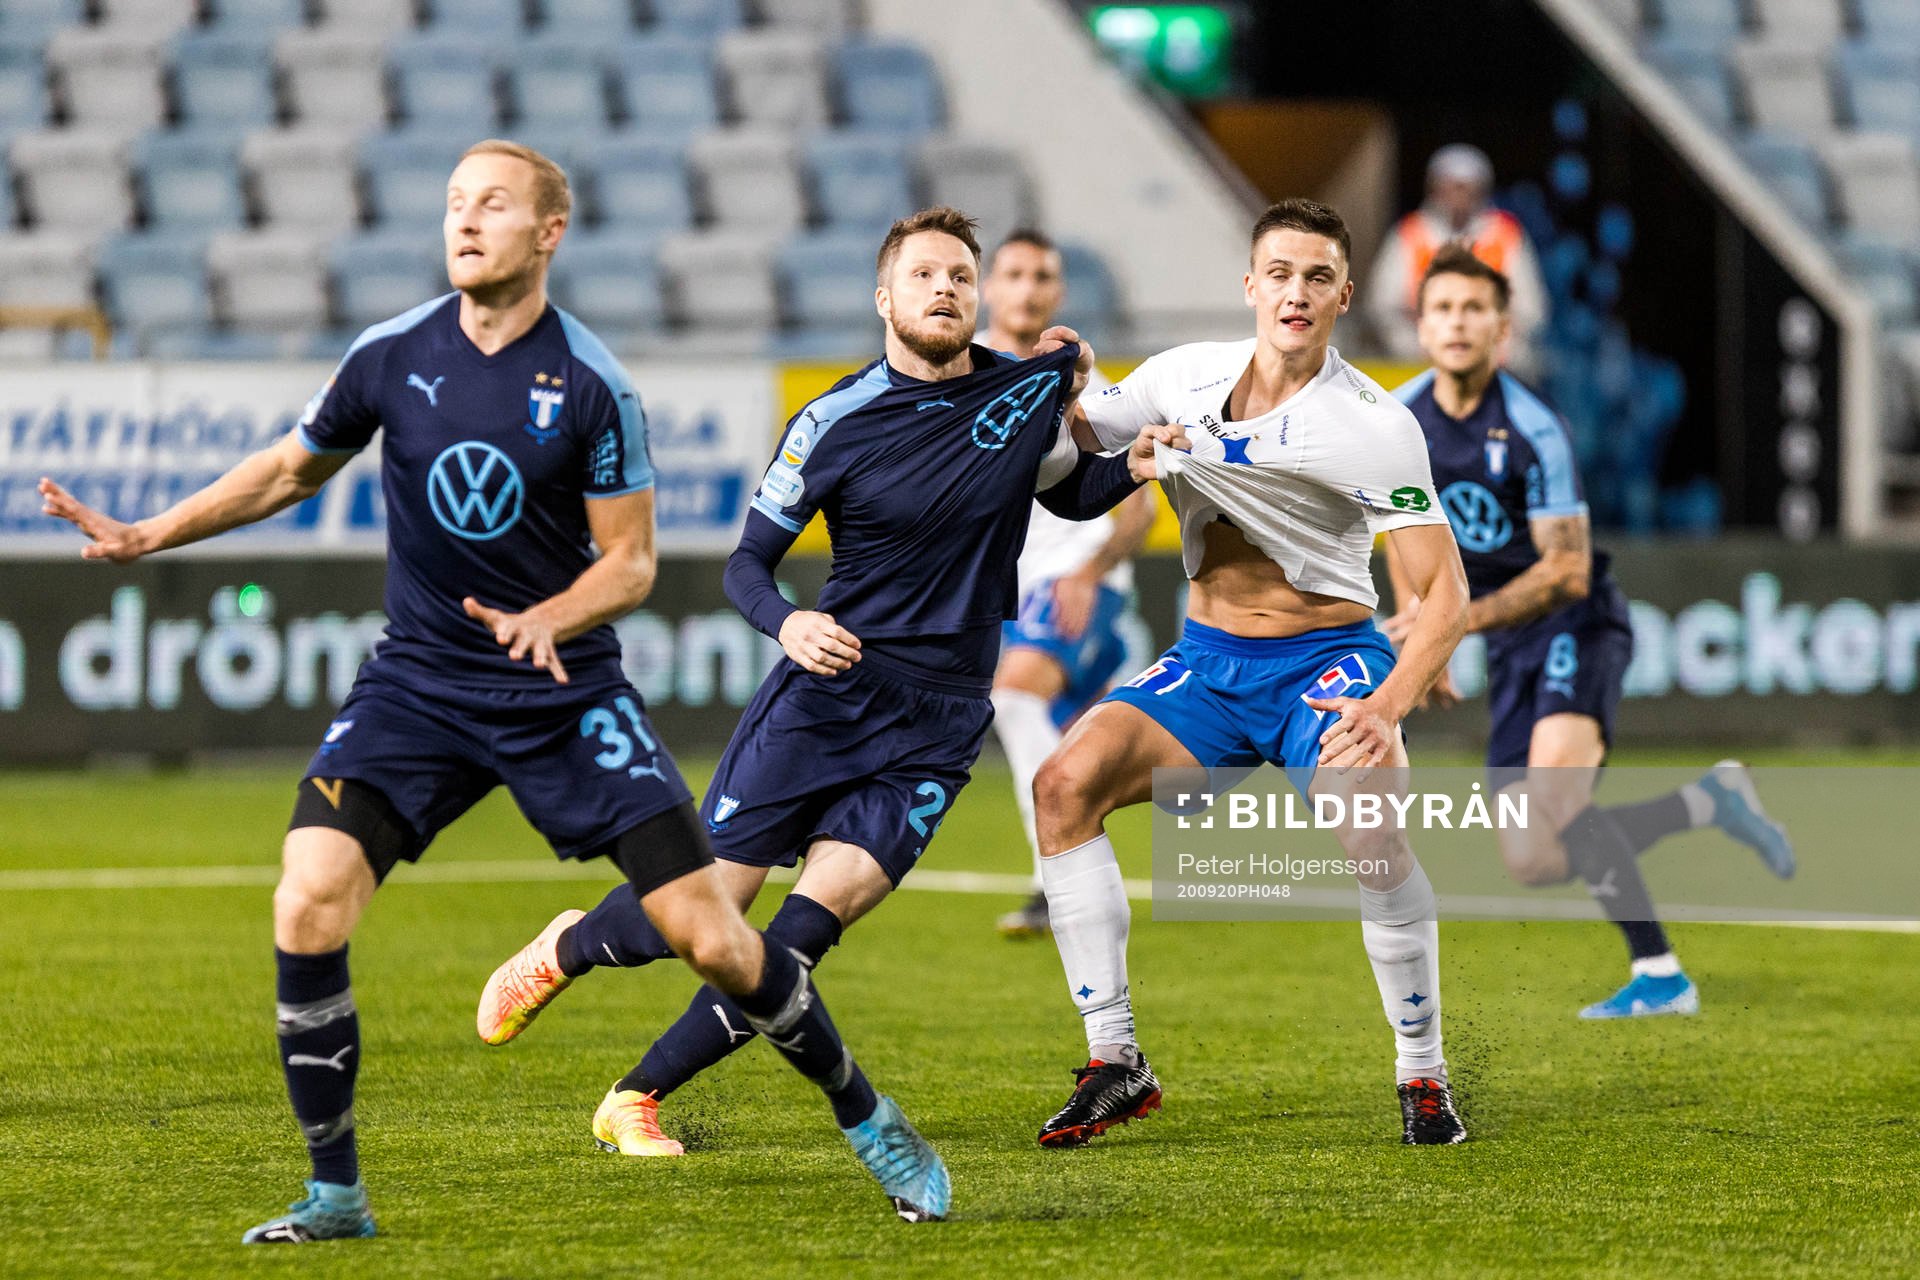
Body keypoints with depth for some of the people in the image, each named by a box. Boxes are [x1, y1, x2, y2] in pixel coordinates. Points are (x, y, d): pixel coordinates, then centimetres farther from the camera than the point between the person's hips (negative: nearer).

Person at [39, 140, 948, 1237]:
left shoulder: (592, 385, -11)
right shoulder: (391, 356, -3)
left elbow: (632, 561, -4)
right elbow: (294, 468, 15)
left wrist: (548, 620, -24)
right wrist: (148, 536, 10)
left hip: (568, 693, -2)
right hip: (418, 683, 2)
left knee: (711, 937, -7)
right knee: (309, 900, -20)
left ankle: (867, 1118, 18)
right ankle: (336, 1193, -6)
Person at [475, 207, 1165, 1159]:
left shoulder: (1030, 391, 4)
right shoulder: (835, 424, -5)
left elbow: (1071, 497, 24)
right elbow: (746, 560, 1)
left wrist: (1131, 467, 3)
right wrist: (785, 622, -21)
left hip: (937, 724, 2)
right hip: (825, 688, -2)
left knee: (803, 933, -14)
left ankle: (637, 1099, -3)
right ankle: (565, 950, 33)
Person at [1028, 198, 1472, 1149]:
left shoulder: (1374, 424, -13)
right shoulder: (1184, 377, 1)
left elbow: (1444, 591, -14)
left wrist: (1387, 709, -29)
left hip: (1326, 661, -4)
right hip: (1206, 663, 4)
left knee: (1371, 826, -32)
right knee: (1066, 782, -19)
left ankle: (1422, 1076, -12)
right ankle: (1114, 1061, -11)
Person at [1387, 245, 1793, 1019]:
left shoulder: (1532, 430, -20)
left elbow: (1567, 572, -19)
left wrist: (1459, 619, -25)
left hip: (1576, 626, -7)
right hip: (1508, 646, 7)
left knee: (1556, 797, -32)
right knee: (1532, 862, -1)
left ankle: (1659, 974, -23)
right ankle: (1706, 802, 20)